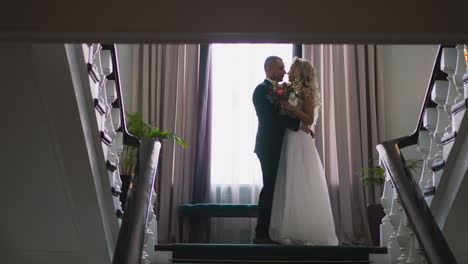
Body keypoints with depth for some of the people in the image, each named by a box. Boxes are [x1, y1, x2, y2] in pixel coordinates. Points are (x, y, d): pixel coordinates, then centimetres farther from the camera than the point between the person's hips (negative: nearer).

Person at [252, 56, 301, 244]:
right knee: (270, 188, -7)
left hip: (276, 146, 9)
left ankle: (269, 232, 13)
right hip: (269, 146, -9)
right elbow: (272, 117, -20)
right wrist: (299, 124, -18)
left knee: (274, 188, 8)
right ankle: (261, 234, -1)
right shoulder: (262, 89, -9)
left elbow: (280, 115, 14)